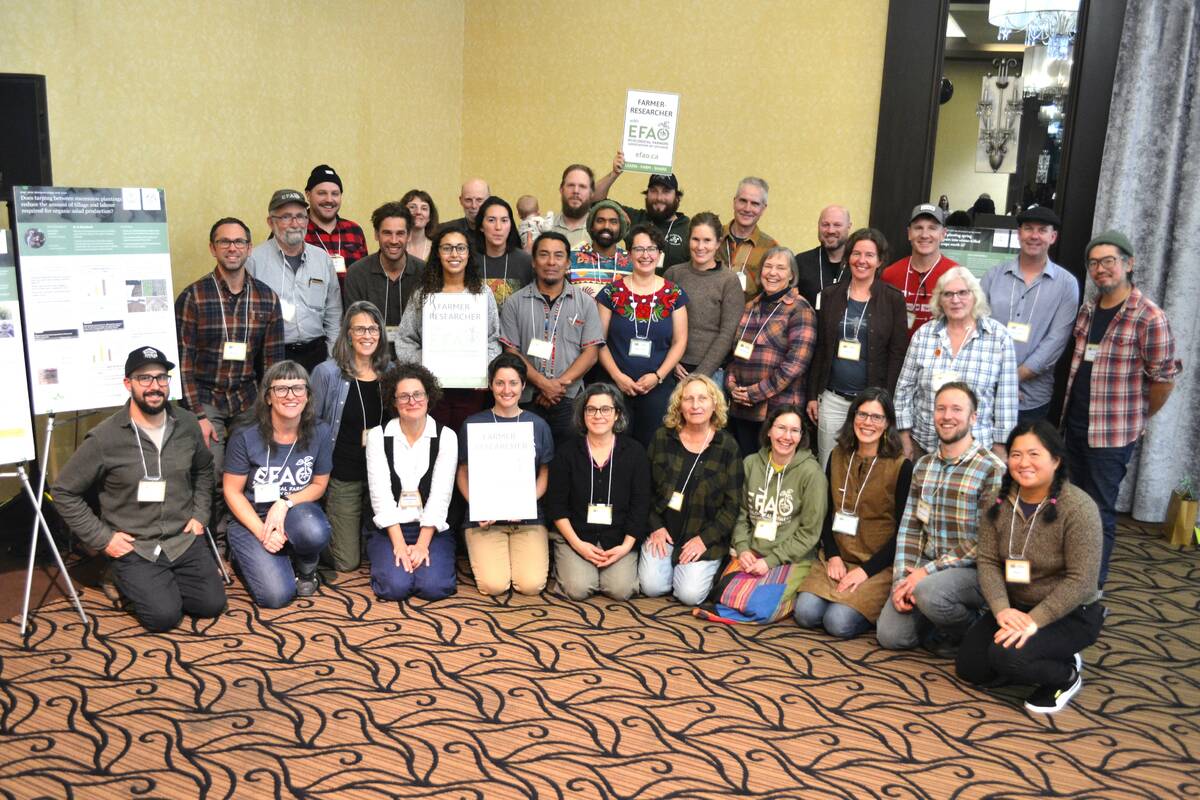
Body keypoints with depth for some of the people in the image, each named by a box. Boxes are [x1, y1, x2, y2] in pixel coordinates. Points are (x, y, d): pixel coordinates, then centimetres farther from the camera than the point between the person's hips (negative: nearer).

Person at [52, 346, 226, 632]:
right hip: (134, 547, -3)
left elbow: (204, 470, 18)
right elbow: (63, 492, -6)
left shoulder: (187, 424, -1)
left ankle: (167, 582, 22)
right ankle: (136, 583, 16)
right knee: (164, 616, -17)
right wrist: (102, 538, -9)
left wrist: (200, 515, 7)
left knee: (212, 603, -8)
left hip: (184, 539, 4)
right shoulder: (104, 438, -15)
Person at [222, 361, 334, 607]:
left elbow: (319, 484, 1)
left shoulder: (319, 433, -10)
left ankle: (306, 569, 1)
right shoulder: (246, 437, -16)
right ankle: (253, 558, 16)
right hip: (251, 519, -1)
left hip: (297, 510, 2)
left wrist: (285, 503, -18)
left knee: (315, 532, -37)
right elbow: (232, 492, -8)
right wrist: (262, 532, -18)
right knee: (277, 595, -19)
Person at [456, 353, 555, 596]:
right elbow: (463, 474, 6)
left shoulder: (538, 425, 6)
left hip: (528, 518, 1)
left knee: (531, 585, -17)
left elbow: (544, 475, 8)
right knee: (494, 585, -19)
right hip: (485, 518, -1)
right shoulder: (473, 424, 3)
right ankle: (481, 555, 14)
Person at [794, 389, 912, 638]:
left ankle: (873, 607, 7)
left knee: (839, 622, -22)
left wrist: (866, 570, -13)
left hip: (879, 564, -4)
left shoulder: (901, 466, -7)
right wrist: (833, 556, -3)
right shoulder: (838, 457, 7)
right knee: (805, 613, -17)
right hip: (838, 558, 4)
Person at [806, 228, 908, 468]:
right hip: (832, 398, 2)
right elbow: (819, 349, 9)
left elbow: (898, 355, -2)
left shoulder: (893, 299, -1)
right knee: (827, 466, 8)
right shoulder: (830, 295, 6)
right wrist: (812, 395, 5)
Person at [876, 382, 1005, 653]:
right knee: (890, 636, -6)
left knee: (929, 592, -36)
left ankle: (970, 629, -2)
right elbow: (909, 528, 6)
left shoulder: (992, 470, -12)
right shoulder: (923, 466, 8)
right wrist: (901, 579, -7)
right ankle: (943, 616, 22)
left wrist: (928, 572, -19)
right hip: (926, 568, 6)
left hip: (972, 570, -5)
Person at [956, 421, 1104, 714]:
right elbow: (988, 561, -7)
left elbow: (1081, 581, -23)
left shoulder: (1078, 508, -22)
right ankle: (1043, 657, 18)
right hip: (1015, 607, 6)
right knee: (968, 668, -1)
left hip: (1070, 614, -6)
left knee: (1006, 657, -28)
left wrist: (1034, 620, -29)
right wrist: (1002, 609, -23)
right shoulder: (999, 501, -5)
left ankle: (1067, 674, 3)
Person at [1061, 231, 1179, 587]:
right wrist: (1071, 409, 13)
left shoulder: (1149, 318, -15)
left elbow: (1164, 379, -10)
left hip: (1112, 433, -7)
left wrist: (1138, 419, 2)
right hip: (1075, 424, 7)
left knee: (1099, 513, 2)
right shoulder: (1088, 309, 7)